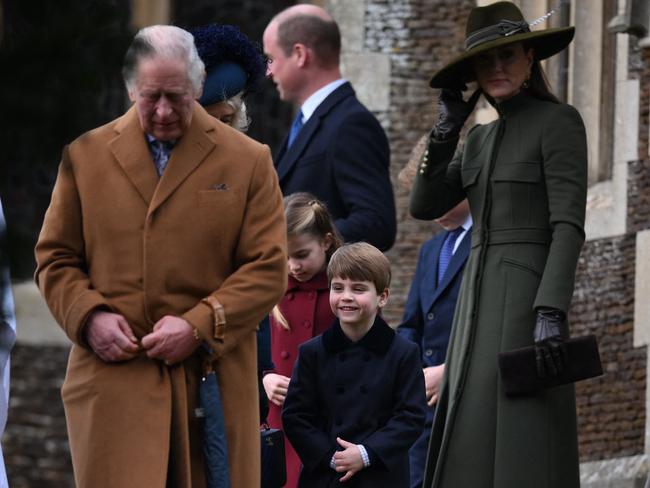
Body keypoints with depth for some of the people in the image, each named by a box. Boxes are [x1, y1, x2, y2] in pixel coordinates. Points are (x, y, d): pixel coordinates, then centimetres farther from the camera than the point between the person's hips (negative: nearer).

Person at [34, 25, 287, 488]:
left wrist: (198, 325, -11)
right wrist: (89, 315, -7)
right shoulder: (87, 155, 10)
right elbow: (55, 258, 13)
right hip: (113, 377, 0)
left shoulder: (248, 162, 6)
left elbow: (268, 268, 2)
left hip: (212, 377, 0)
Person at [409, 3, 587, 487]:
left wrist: (551, 315, -24)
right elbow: (424, 207, 12)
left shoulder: (561, 122, -6)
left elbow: (569, 224, -14)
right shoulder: (482, 138, 19)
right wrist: (446, 129, 3)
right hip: (483, 304, 9)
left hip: (530, 303, -9)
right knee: (476, 449, 4)